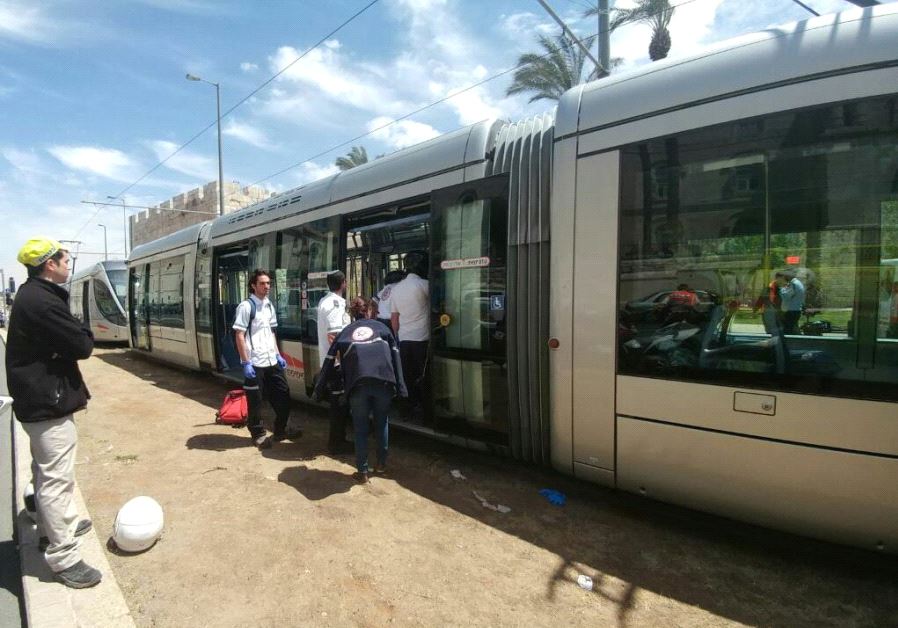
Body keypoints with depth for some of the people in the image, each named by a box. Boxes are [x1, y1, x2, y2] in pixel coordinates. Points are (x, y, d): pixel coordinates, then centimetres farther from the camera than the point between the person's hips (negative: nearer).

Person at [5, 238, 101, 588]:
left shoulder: (30, 296, 12)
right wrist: (85, 334, -3)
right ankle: (63, 557, 3)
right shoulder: (42, 302, -22)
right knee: (58, 478, -5)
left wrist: (76, 337, -2)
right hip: (49, 402, -11)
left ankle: (54, 527, 40)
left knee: (46, 472, 23)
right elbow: (82, 346, -21)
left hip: (37, 398, 11)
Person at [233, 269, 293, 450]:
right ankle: (259, 435, 22)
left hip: (271, 361, 7)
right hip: (255, 363, -7)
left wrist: (278, 355, 14)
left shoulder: (269, 306, 11)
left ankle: (280, 431, 26)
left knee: (283, 394, 11)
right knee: (255, 401, 5)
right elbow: (239, 335, -13)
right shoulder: (246, 306, -11)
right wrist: (246, 362, -17)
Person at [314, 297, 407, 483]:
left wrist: (319, 389, 27)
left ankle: (362, 472, 20)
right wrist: (400, 386, 13)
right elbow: (395, 356, 14)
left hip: (358, 383, 0)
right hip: (383, 380, 1)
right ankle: (381, 464, 33)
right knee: (382, 423, 22)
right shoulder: (381, 327, 22)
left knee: (360, 428, 15)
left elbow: (329, 361, 21)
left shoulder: (345, 332, 23)